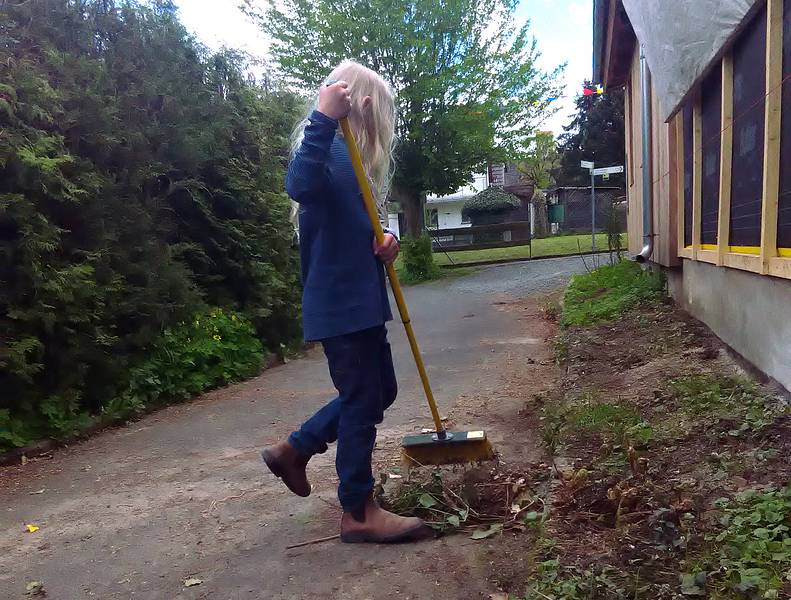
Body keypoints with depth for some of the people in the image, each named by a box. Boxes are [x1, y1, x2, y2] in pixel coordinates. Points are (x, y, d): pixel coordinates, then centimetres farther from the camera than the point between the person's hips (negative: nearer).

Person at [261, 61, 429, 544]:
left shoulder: (348, 152, 18)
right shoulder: (324, 145, -11)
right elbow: (300, 186, -35)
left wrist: (381, 242, 0)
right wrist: (323, 118, -40)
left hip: (360, 297, 10)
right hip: (339, 300, -10)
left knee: (380, 390, 17)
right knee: (363, 400, -2)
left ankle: (293, 449, 28)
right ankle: (359, 513, 14)